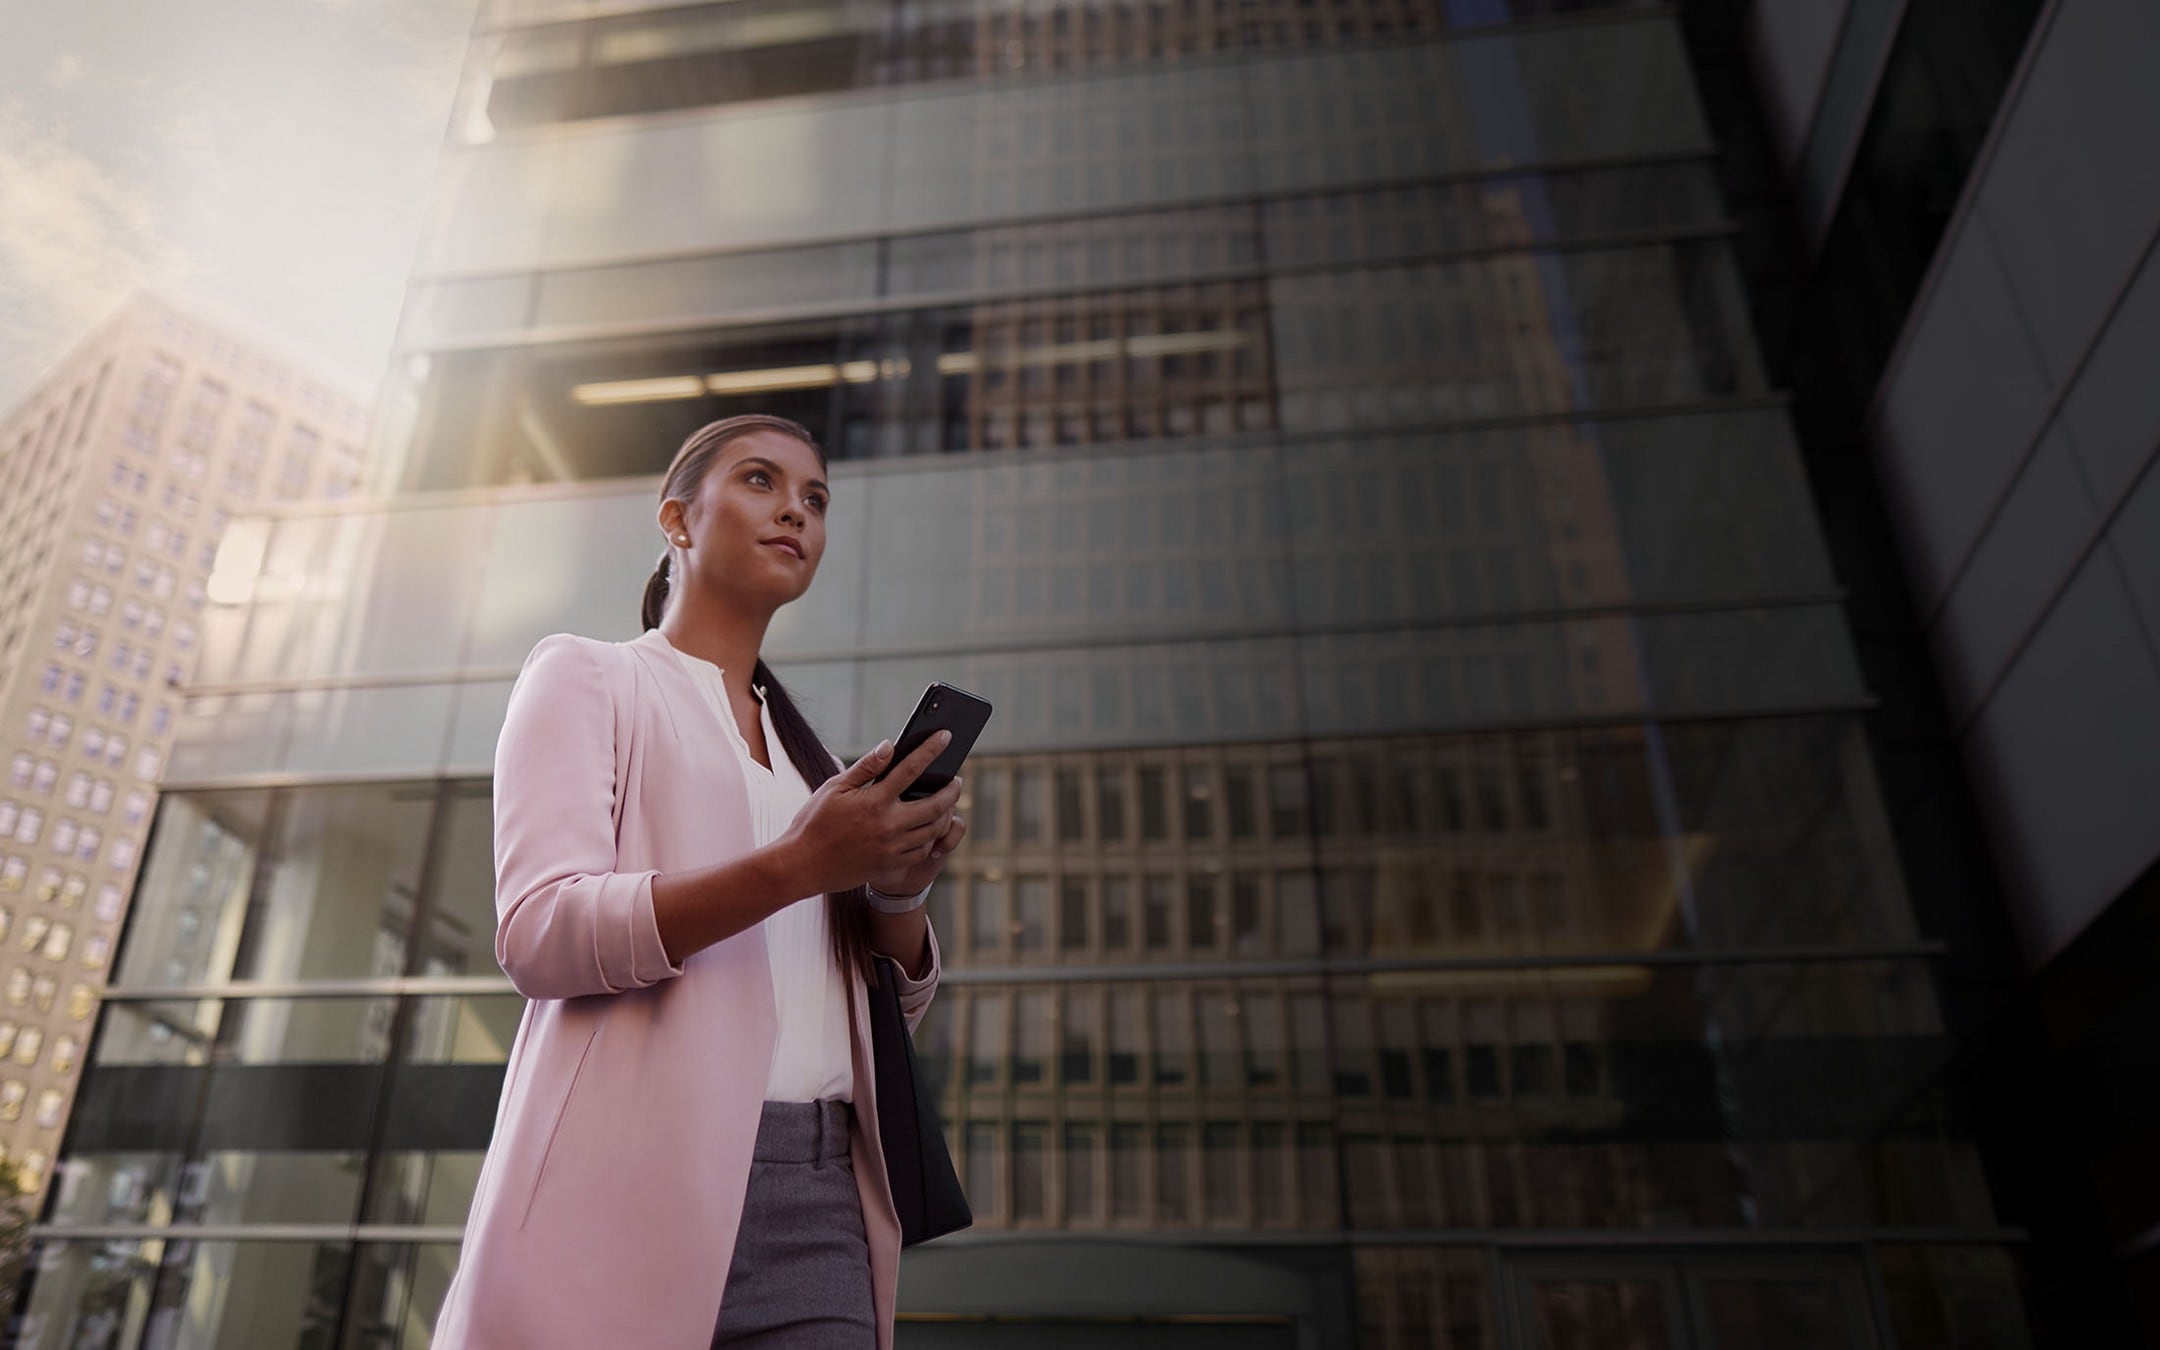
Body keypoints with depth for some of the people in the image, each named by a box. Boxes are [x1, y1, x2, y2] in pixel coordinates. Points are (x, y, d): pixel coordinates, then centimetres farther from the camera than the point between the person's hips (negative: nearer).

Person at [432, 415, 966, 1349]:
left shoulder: (806, 749, 21)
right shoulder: (585, 675, 7)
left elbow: (896, 1013, 15)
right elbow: (536, 932, -9)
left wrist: (897, 889, -7)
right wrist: (795, 864, -20)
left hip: (823, 1203, 4)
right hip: (642, 1184, -4)